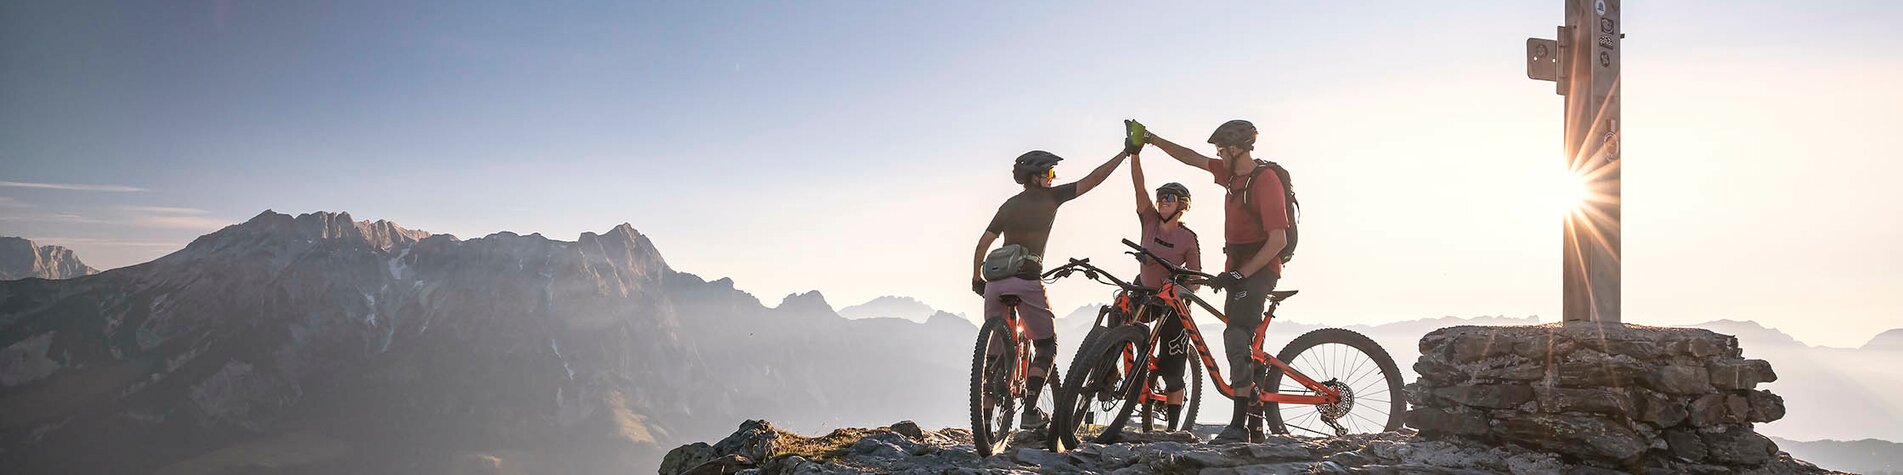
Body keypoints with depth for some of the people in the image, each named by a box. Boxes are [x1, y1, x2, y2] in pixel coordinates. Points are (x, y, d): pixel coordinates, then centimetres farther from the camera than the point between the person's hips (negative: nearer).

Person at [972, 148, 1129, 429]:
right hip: (1027, 282, -5)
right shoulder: (1051, 197, 3)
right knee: (1047, 345, 11)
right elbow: (1093, 179, 5)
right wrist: (1126, 153, 12)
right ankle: (1030, 409, -4)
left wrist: (977, 278, 20)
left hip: (996, 281, 5)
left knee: (995, 350, 12)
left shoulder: (1009, 205, 15)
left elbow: (983, 243, 11)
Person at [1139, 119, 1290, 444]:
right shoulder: (1232, 175, 8)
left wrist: (1240, 273, -24)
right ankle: (1253, 417, 18)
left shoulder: (1266, 181, -17)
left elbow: (1278, 239, -22)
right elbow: (1190, 158, 20)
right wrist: (1152, 139, 17)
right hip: (1237, 268, 9)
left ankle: (1238, 426, -22)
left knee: (1236, 337, -21)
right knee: (1240, 343, 10)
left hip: (1259, 270, -9)